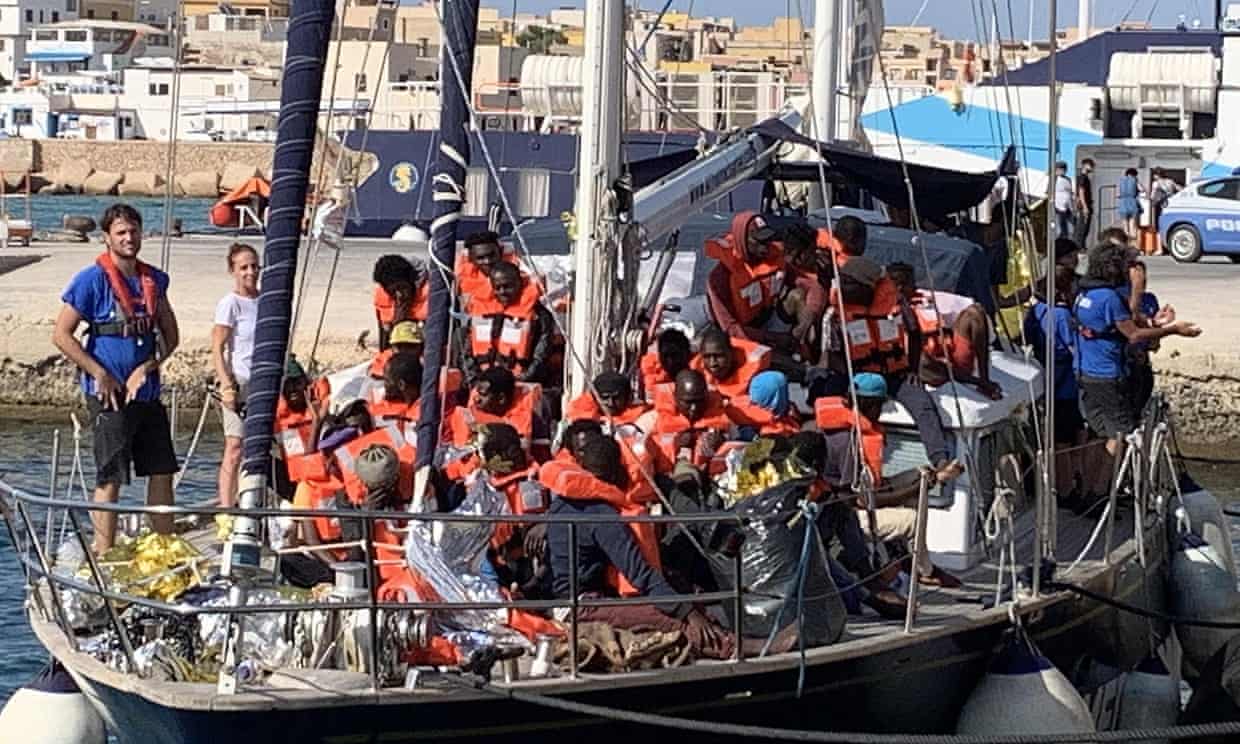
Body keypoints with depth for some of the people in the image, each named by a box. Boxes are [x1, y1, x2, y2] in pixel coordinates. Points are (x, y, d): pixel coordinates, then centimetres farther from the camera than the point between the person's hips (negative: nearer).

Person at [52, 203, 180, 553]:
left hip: (147, 392, 6)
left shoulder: (154, 280, 10)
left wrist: (147, 368, -5)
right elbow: (61, 335, -9)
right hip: (109, 394, -6)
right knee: (111, 478, -4)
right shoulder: (92, 280, -7)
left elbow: (170, 335, 13)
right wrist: (101, 375, -13)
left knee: (162, 472, 7)